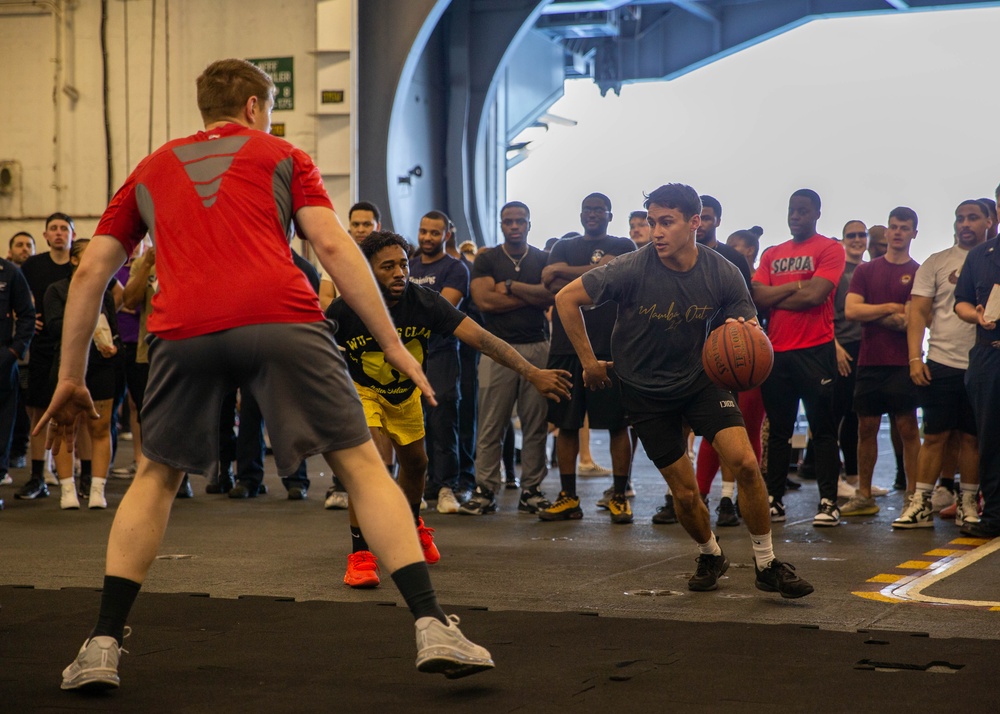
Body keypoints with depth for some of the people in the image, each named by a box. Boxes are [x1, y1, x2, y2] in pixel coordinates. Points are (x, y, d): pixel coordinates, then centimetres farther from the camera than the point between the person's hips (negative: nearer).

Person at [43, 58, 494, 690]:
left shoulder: (150, 170, 29)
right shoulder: (282, 156, 22)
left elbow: (91, 272, 24)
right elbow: (332, 244, 7)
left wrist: (71, 379, 28)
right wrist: (392, 343, 7)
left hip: (184, 329, 2)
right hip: (282, 319, -2)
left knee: (155, 478, 21)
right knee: (362, 464, 7)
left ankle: (104, 646, 14)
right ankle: (433, 629, -2)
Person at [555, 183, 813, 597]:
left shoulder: (722, 273, -13)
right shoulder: (634, 269, -19)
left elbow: (751, 330, -7)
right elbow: (567, 299, -11)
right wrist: (589, 362, -7)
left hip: (701, 377, 1)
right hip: (646, 389, -1)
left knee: (745, 462, -17)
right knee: (685, 493, 1)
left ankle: (767, 566, 0)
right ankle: (710, 556, 33)